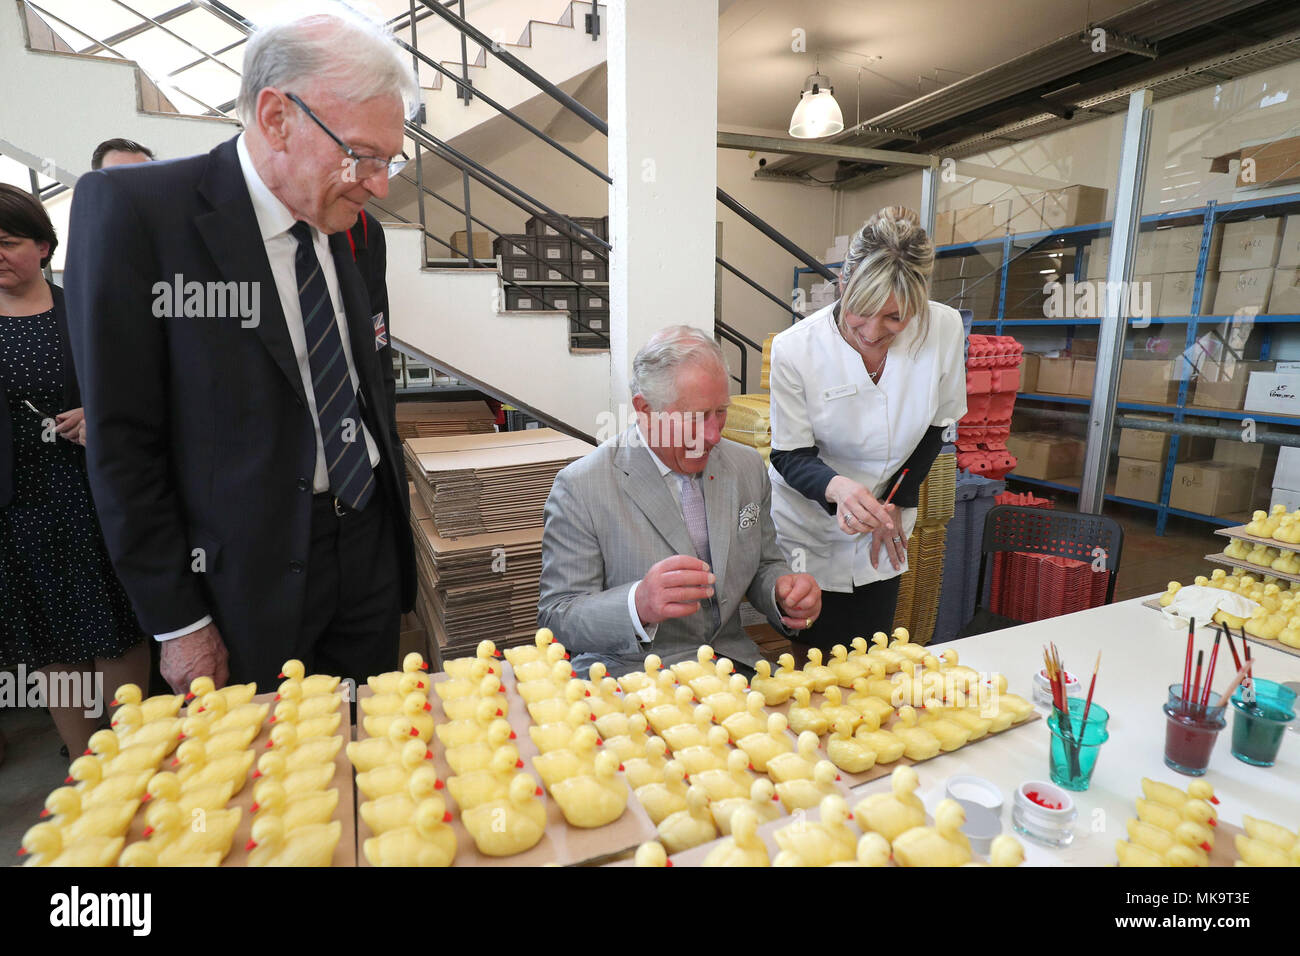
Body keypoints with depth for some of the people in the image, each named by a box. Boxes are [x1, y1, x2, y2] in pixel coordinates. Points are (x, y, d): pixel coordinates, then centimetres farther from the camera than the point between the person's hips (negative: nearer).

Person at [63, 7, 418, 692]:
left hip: (369, 551, 5)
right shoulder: (132, 209, -12)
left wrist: (391, 525, 14)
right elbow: (120, 439, -11)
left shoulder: (359, 231, 5)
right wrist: (177, 623, -10)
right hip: (250, 572, -4)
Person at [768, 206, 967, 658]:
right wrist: (837, 488, -35)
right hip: (805, 534, -2)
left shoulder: (944, 329, -13)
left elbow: (936, 424, 3)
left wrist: (897, 503, -2)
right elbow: (790, 455, -14)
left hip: (881, 538, 3)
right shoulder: (795, 348, -20)